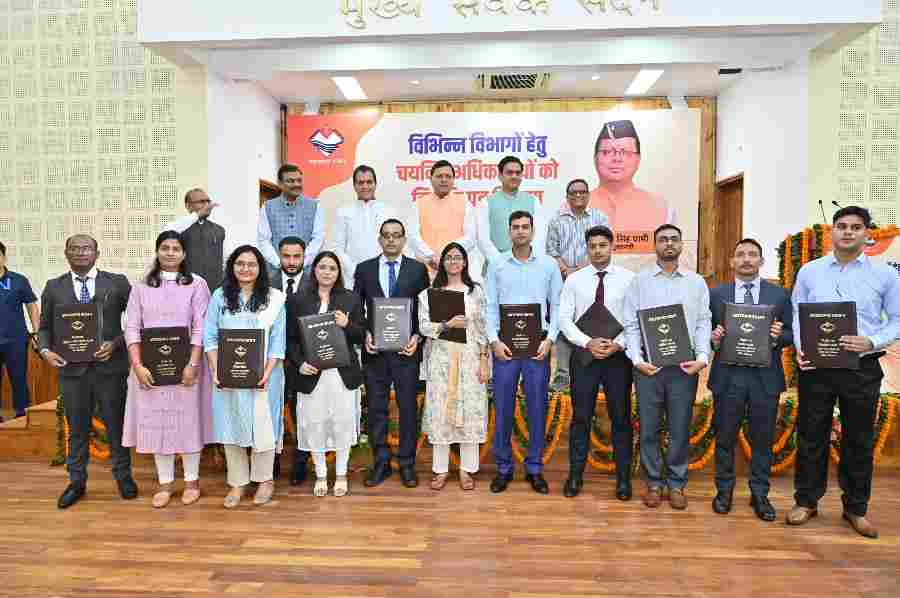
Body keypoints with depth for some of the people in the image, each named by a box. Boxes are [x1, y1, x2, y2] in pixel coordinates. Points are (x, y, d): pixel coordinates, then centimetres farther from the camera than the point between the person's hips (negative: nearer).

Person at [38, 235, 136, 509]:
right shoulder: (54, 287, 7)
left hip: (110, 367, -2)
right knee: (77, 428, 13)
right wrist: (46, 350, -8)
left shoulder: (117, 282, 0)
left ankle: (123, 476, 25)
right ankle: (76, 481, 28)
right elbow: (45, 326, 11)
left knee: (116, 425, 9)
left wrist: (117, 343, -14)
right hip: (72, 369, 2)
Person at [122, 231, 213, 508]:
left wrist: (193, 364, -14)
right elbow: (132, 328, 2)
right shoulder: (141, 287, 7)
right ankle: (165, 482, 20)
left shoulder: (197, 284, 1)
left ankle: (191, 480, 19)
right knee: (156, 421, 7)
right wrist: (138, 366, -9)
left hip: (185, 366, -2)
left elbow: (201, 328, -5)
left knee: (188, 420, 5)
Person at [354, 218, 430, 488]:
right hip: (374, 349, 1)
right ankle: (380, 462, 22)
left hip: (406, 349, -1)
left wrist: (417, 337, -9)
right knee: (376, 408, 8)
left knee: (408, 407, 6)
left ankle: (407, 463, 19)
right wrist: (364, 334, -6)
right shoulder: (364, 269, 7)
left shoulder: (418, 269, 4)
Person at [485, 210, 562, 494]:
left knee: (537, 408, 6)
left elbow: (557, 306, 4)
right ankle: (503, 468, 19)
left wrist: (550, 339, -6)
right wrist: (494, 340, -7)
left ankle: (535, 468, 20)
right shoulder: (496, 265, 5)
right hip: (505, 345, 0)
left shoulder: (549, 264, 5)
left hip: (538, 345, 0)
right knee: (502, 408, 5)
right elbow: (490, 306, 3)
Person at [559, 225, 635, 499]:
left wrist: (618, 345, -16)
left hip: (618, 356, 0)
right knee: (581, 417, 8)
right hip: (583, 355, 1)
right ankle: (575, 475, 21)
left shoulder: (629, 279, -1)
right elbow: (564, 319, -2)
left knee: (621, 418, 9)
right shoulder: (574, 279, 2)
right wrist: (587, 343, -15)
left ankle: (623, 477, 24)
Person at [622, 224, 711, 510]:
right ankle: (654, 482, 21)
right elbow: (631, 324, 0)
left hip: (684, 365, 1)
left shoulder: (697, 282, 9)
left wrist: (702, 357, -8)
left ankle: (677, 484, 22)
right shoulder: (639, 280, 4)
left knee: (680, 429, 7)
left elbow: (703, 323, 5)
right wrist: (637, 359, -10)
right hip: (648, 364, -1)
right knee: (649, 428, 7)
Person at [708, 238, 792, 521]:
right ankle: (724, 490, 26)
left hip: (765, 377, 0)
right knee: (725, 437, 9)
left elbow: (792, 334, 6)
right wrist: (712, 338, -16)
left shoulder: (779, 294, 5)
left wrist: (778, 336, -15)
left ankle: (760, 495, 25)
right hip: (727, 376, 0)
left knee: (763, 439, 9)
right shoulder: (716, 294, 4)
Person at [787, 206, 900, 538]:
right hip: (816, 366, 0)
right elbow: (796, 314, 7)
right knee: (811, 436, 7)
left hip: (862, 368, 0)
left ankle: (856, 508, 26)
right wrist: (799, 347, -8)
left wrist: (872, 342, -15)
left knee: (859, 440, 11)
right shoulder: (809, 271, 4)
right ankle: (806, 501, 22)